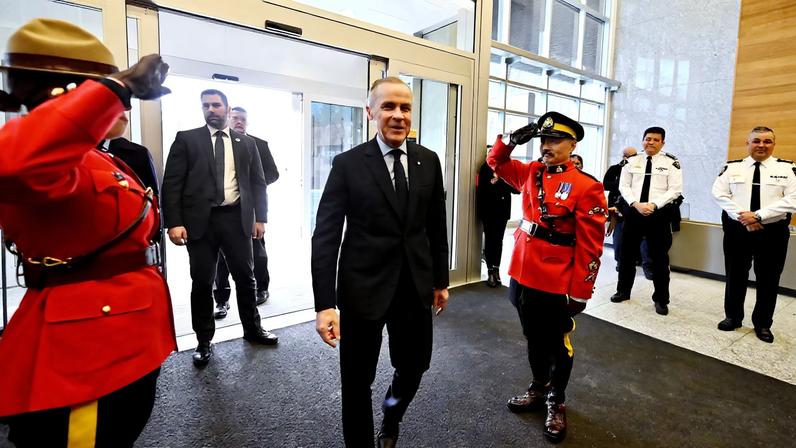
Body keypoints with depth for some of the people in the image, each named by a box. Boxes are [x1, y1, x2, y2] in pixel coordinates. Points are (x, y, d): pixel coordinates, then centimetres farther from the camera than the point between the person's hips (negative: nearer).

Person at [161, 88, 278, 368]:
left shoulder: (246, 143, 11)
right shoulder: (186, 139, 4)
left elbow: (257, 183, 10)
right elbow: (172, 183, -2)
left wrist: (260, 217, 3)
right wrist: (174, 222, -11)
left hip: (237, 218, 2)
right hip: (200, 220, -1)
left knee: (245, 277, 11)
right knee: (202, 283, 6)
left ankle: (252, 328, 29)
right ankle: (204, 341, 22)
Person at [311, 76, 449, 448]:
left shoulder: (429, 161, 3)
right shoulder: (348, 164, -7)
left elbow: (436, 227, 9)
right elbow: (325, 236, -11)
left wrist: (440, 280, 12)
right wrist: (325, 304, -16)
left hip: (416, 286, 4)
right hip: (363, 287, -3)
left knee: (414, 366, 19)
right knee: (357, 380, 12)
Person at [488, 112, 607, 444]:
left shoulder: (587, 187, -12)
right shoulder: (530, 173, 5)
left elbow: (590, 247, -13)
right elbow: (496, 162, 18)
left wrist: (580, 292, -13)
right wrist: (512, 139, -1)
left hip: (558, 285, -5)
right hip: (523, 275, 5)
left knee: (558, 345, 13)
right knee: (533, 338, 21)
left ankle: (556, 403, 34)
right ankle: (539, 389, 42)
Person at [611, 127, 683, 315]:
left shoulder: (671, 162, 0)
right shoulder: (632, 161, 6)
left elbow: (675, 190, -6)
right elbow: (624, 186, 2)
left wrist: (654, 204, -18)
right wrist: (636, 204, -13)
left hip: (659, 213, -2)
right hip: (633, 211, 2)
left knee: (660, 257, 5)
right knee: (627, 253, 10)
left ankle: (661, 299, 18)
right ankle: (623, 291, 26)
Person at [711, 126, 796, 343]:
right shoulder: (732, 167, 3)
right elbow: (719, 194, -5)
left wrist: (759, 215, -18)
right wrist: (743, 217, -15)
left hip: (772, 231, 0)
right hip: (736, 229, 0)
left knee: (768, 279, 9)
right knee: (735, 276, 11)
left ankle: (763, 324, 26)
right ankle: (732, 317, 27)